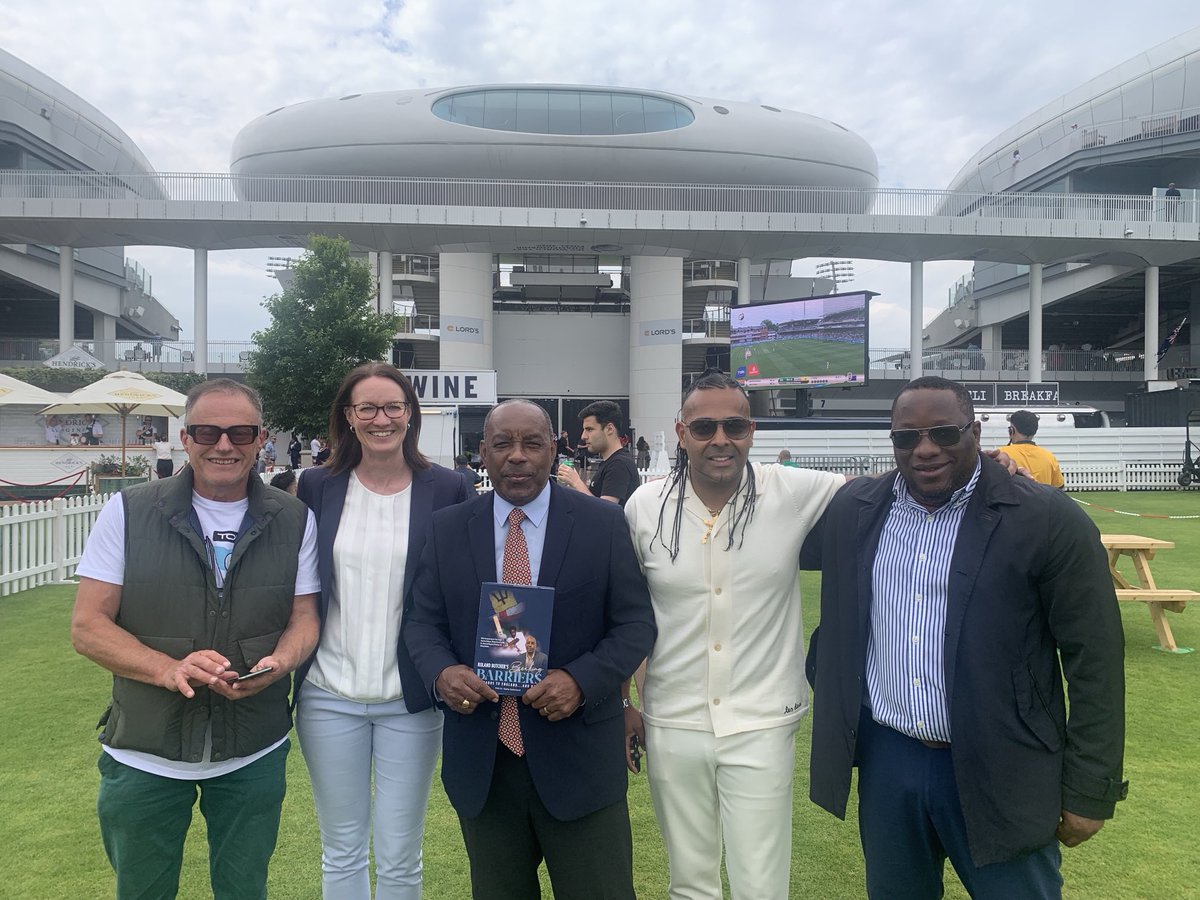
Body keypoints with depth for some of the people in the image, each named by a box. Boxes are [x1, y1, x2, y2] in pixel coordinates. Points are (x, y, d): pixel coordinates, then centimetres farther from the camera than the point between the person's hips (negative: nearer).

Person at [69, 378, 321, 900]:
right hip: (144, 755, 0)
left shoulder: (295, 521, -3)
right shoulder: (128, 513, -7)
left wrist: (277, 663, -22)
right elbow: (88, 626, -8)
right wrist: (169, 669, -25)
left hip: (254, 756, 1)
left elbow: (305, 617, 1)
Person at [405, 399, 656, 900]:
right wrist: (441, 672, -16)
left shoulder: (603, 524, -4)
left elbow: (636, 623, -4)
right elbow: (424, 622, 6)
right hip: (480, 759, 2)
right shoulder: (447, 529, 3)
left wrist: (581, 680, -20)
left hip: (577, 755, -2)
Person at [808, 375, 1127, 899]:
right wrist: (832, 722, 14)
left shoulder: (1049, 521, -12)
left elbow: (1094, 661, -8)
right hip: (885, 760, 4)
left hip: (1000, 772, -3)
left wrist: (1088, 791, -7)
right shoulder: (852, 511, 1)